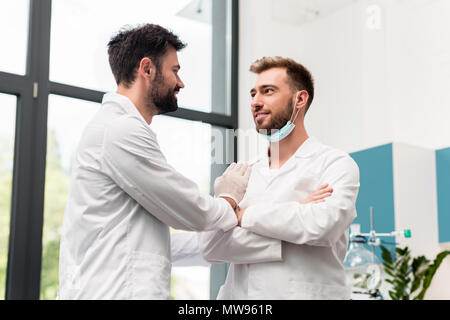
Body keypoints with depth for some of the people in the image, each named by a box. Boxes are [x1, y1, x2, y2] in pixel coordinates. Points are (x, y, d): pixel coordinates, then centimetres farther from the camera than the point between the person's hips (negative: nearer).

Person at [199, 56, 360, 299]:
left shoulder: (336, 164, -2)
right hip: (238, 292, 3)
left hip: (307, 292, -3)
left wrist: (244, 214, -9)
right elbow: (210, 246, -4)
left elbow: (322, 225, -21)